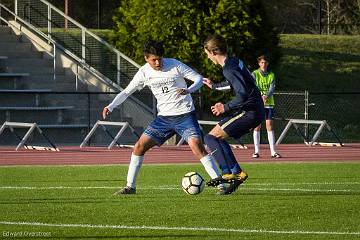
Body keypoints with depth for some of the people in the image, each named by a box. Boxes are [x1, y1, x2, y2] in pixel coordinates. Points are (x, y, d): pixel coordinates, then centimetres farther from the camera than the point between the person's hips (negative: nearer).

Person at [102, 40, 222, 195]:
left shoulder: (174, 65, -11)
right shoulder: (144, 73, -1)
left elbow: (199, 78, -7)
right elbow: (126, 92, 4)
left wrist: (188, 90, -27)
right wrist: (111, 106, -11)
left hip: (185, 114, -4)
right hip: (164, 117, 4)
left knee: (197, 147, -22)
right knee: (139, 147, -2)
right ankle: (130, 186, 10)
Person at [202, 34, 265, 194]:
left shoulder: (229, 69, -18)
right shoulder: (235, 62, 13)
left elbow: (243, 93, -28)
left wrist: (226, 107, -17)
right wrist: (214, 86, 49)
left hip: (249, 112, -10)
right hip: (255, 111, 10)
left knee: (211, 138, -9)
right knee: (218, 138, 18)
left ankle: (228, 173, -18)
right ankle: (237, 173, 13)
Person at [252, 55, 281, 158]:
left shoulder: (271, 75, 10)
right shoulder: (255, 74, 1)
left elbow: (272, 88, -4)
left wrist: (267, 96, -25)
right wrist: (260, 97, -31)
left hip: (269, 103, 2)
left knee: (270, 126, 0)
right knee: (257, 126, -1)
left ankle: (273, 151, 1)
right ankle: (256, 151, 3)